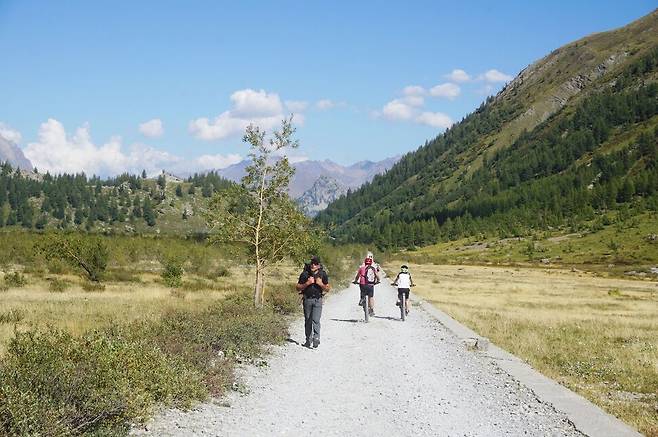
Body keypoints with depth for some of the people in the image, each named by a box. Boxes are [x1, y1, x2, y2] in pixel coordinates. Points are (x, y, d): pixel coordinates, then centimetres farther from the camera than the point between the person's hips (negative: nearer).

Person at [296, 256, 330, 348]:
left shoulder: (323, 274, 0)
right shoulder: (305, 274, -1)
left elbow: (327, 289, 5)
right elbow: (298, 288, 1)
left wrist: (320, 284, -13)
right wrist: (307, 283, -15)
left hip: (318, 300, -2)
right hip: (307, 300, 2)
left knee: (316, 320, -14)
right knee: (307, 320, 9)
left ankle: (316, 339, -15)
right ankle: (308, 339, 19)